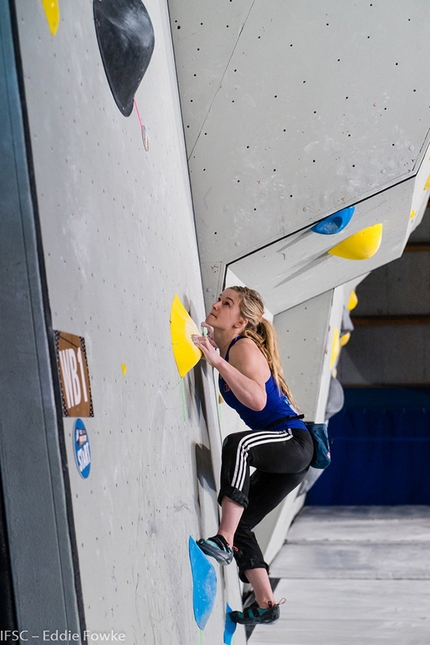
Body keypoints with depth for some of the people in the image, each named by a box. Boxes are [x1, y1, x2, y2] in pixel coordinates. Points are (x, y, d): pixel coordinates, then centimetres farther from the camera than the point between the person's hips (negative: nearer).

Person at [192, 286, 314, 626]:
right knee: (241, 523, 11)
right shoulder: (225, 348, 9)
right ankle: (266, 605, 19)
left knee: (238, 443, -38)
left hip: (293, 441, -10)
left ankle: (225, 541, -35)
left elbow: (257, 400, -33)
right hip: (283, 455, 10)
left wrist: (218, 362, -36)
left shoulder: (244, 347, -16)